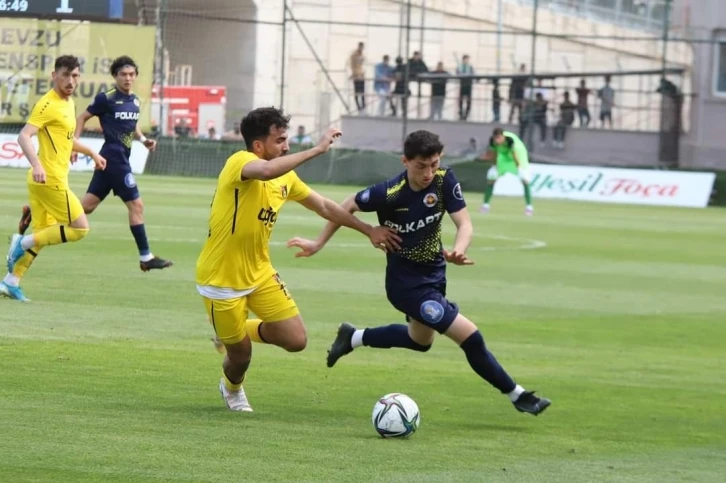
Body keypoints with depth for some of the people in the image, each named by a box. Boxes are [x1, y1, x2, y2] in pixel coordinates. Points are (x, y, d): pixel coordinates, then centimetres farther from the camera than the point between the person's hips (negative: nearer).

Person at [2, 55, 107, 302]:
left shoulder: (68, 103, 15)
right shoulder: (48, 105, -15)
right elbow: (24, 136, -25)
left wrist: (91, 153, 37)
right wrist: (37, 165, -38)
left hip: (45, 180, 9)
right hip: (50, 179, -9)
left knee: (42, 234, 12)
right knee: (80, 228, -6)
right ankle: (22, 243, -4)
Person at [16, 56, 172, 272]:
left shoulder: (134, 100, 12)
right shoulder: (106, 99, -10)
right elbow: (82, 118, -2)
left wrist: (143, 139, 9)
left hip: (119, 159, 8)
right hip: (114, 158, -8)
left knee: (86, 206, 10)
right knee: (136, 204, -6)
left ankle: (36, 212, 15)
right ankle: (146, 258, 0)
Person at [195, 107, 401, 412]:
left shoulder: (286, 177, 3)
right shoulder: (239, 163, -20)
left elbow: (324, 207, 16)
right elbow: (267, 171, -44)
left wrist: (369, 231, 15)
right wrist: (318, 149, -40)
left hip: (259, 275, 7)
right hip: (221, 281, -7)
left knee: (296, 341, -4)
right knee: (241, 356, 6)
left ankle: (244, 331, 27)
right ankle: (232, 388, 44)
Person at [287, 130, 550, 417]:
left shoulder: (444, 180, -15)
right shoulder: (389, 194, -26)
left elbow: (464, 223, -18)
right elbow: (349, 207, -9)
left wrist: (458, 250, -39)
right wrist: (319, 244, -3)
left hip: (434, 275, 7)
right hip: (407, 283, -7)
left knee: (420, 339, 31)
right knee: (470, 337, -13)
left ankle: (353, 338, 49)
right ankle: (517, 396, 3)